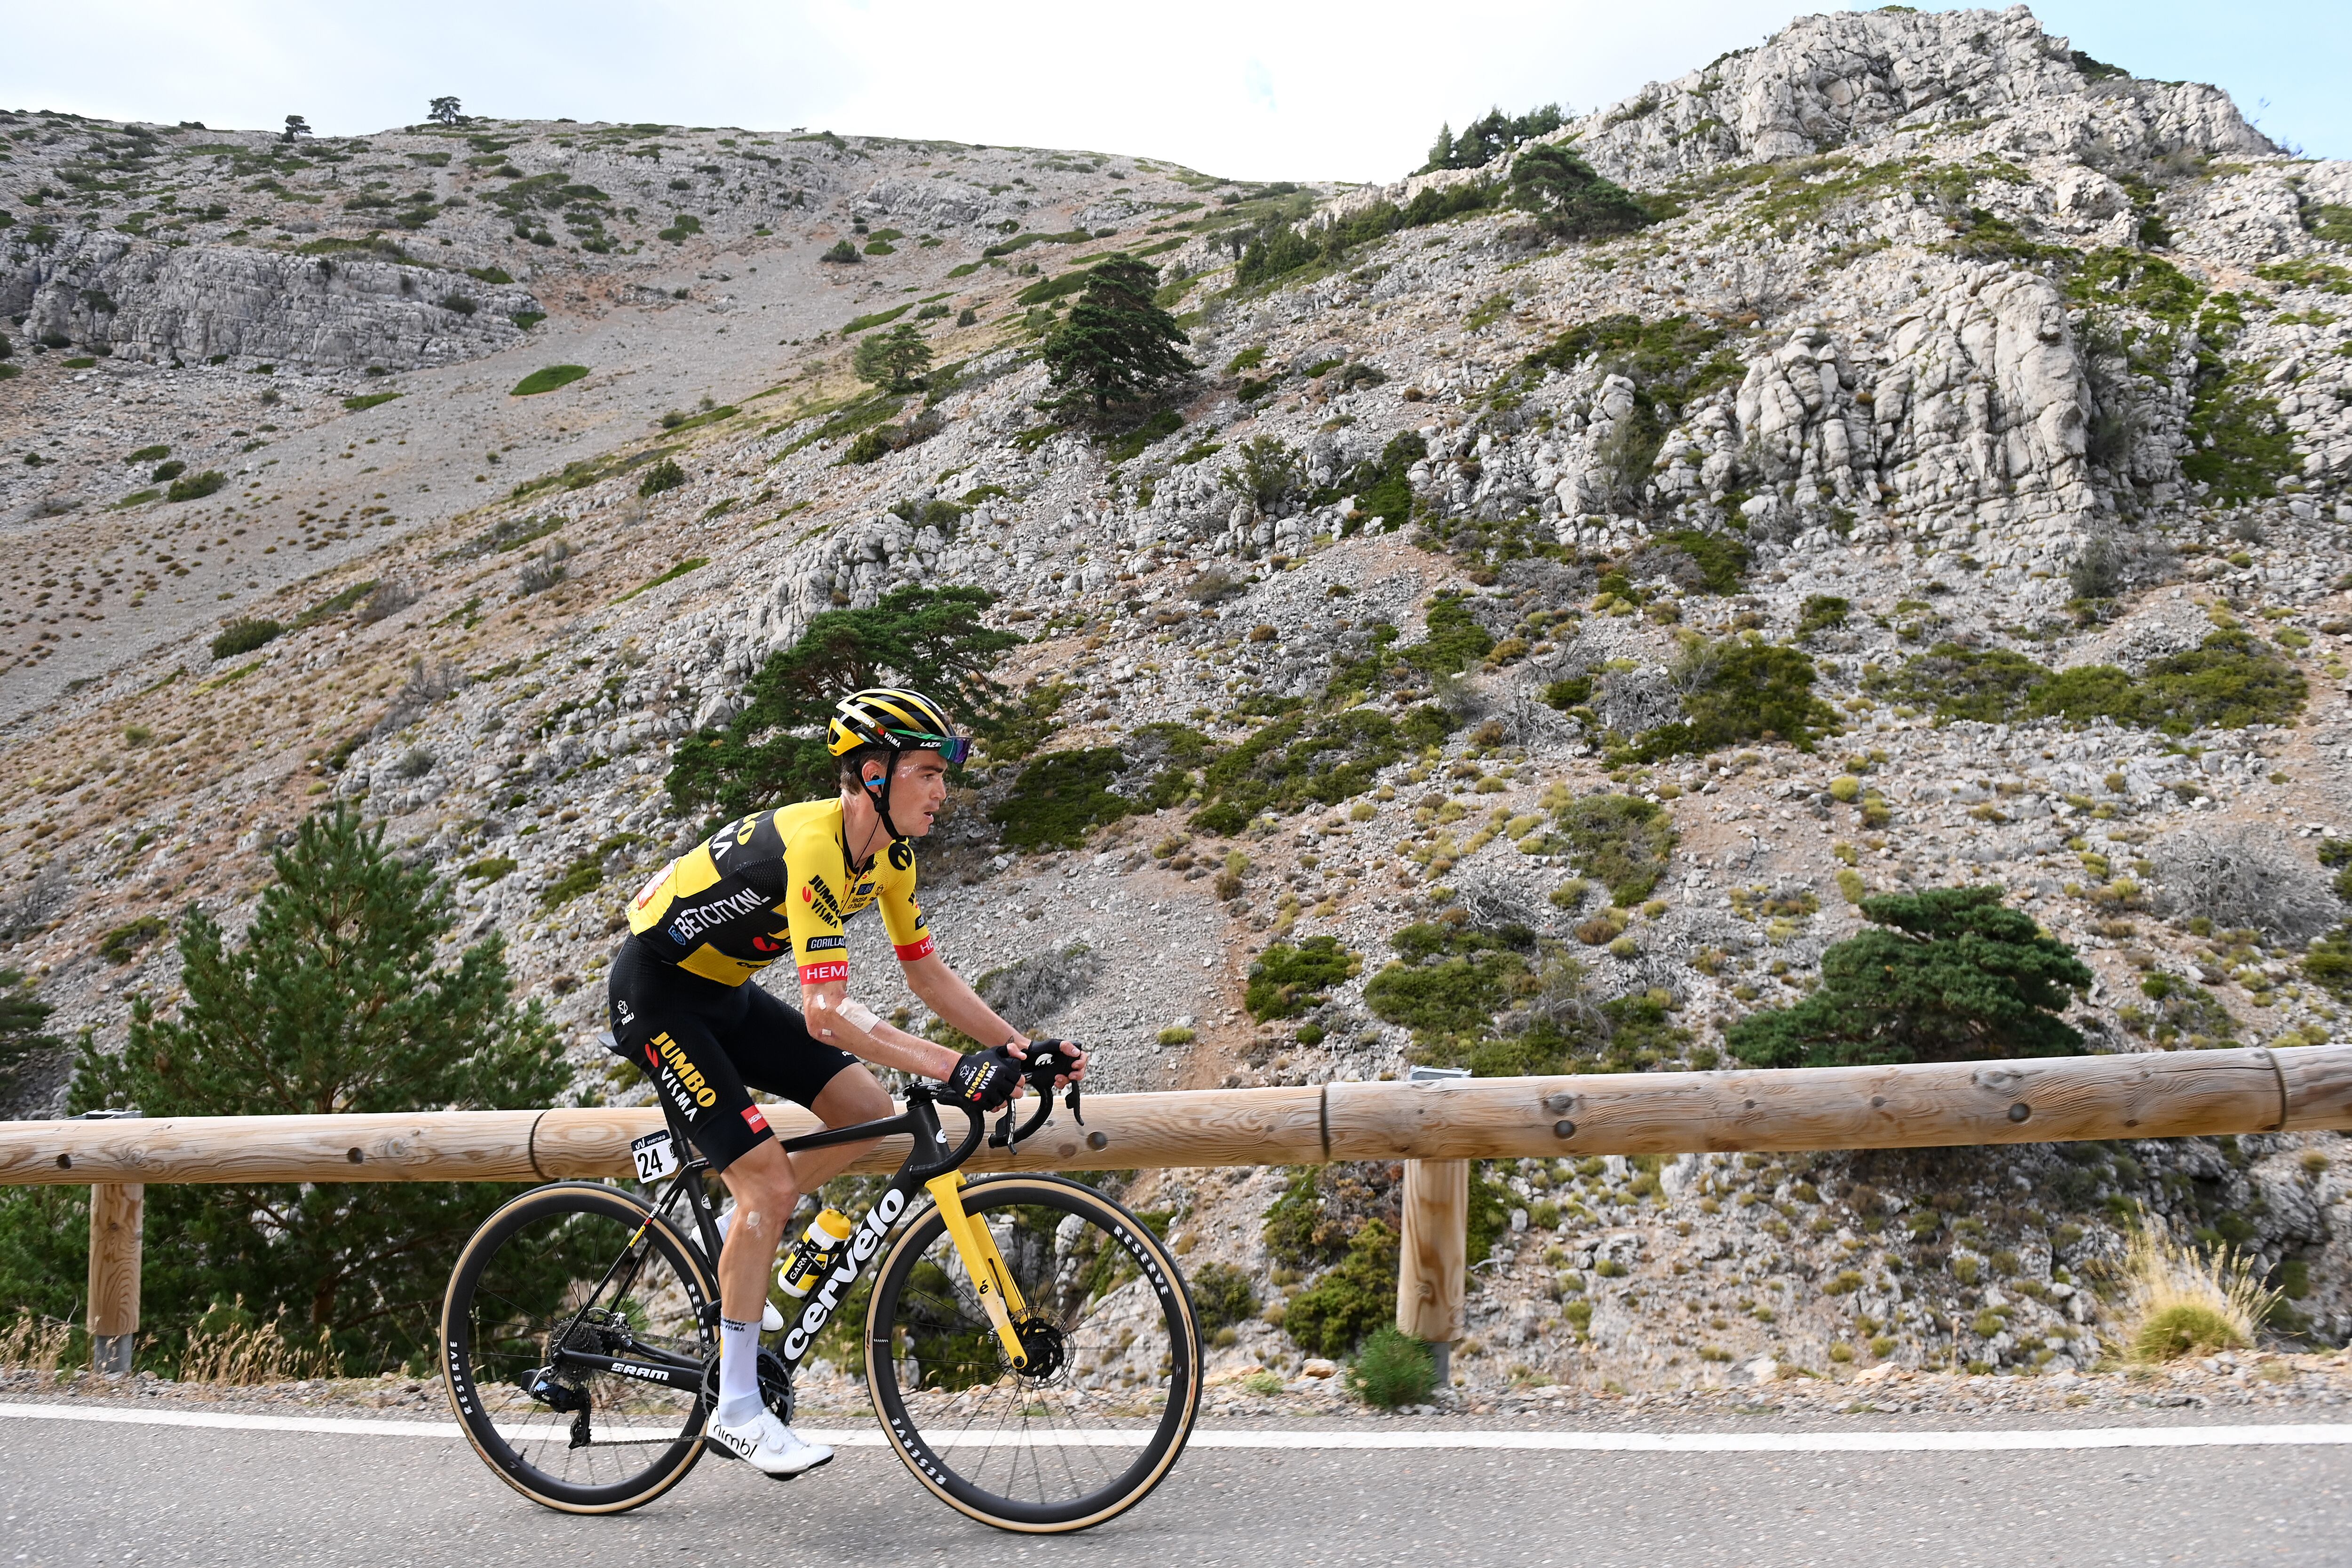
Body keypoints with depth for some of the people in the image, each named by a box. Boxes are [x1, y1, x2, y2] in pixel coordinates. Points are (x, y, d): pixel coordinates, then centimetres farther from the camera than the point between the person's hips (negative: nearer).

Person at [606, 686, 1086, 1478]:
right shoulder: (812, 847, -32)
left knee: (868, 1113, -2)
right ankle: (737, 1410, -1)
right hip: (658, 990, -8)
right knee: (768, 1182, -14)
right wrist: (955, 1068, -42)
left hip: (726, 990, 9)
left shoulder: (889, 854, -5)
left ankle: (734, 1248, 16)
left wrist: (1021, 1047, -7)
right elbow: (827, 1014, -38)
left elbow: (926, 972, 3)